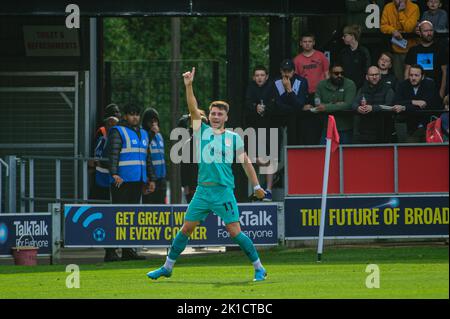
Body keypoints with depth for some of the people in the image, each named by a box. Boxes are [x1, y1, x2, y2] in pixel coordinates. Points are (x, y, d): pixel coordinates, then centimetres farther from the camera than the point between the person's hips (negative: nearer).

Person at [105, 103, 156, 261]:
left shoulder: (143, 134, 20)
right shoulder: (118, 131, -4)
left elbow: (147, 158, 27)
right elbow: (113, 154, -15)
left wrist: (151, 178, 21)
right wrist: (114, 174, -27)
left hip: (138, 181, 8)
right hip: (122, 181, -8)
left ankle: (128, 250, 12)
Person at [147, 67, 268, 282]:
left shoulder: (234, 138, 4)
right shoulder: (202, 131, 7)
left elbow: (245, 162, 11)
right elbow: (193, 109, -4)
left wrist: (256, 186, 11)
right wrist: (188, 86, -16)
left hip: (224, 191, -2)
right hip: (202, 191, 2)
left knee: (235, 232, -7)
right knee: (186, 228, 5)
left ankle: (259, 269, 2)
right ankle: (167, 267, 16)